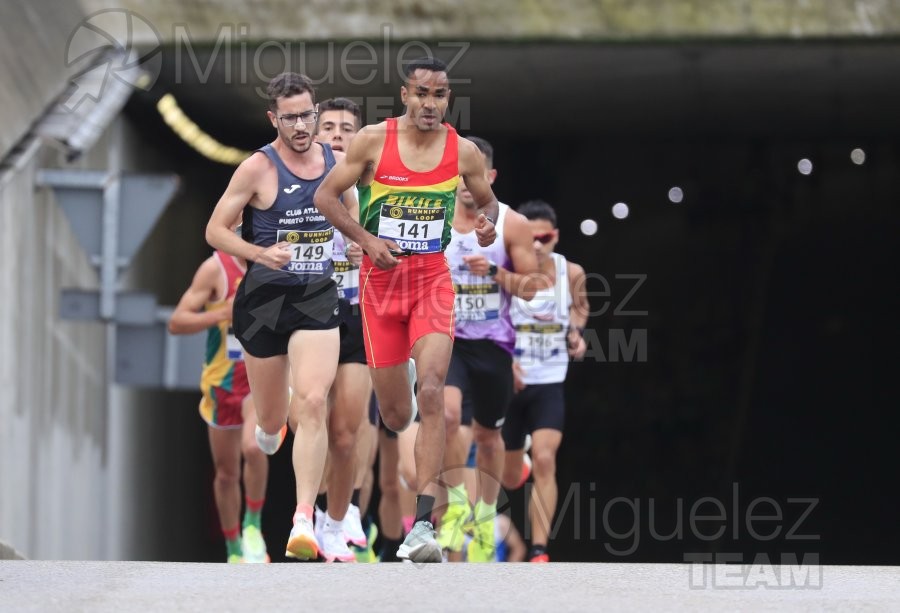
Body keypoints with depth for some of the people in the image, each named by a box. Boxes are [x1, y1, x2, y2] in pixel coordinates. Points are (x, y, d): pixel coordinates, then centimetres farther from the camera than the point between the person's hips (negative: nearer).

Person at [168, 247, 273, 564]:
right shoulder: (216, 268, -10)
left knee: (253, 446, -27)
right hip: (223, 380, 0)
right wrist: (220, 315, -25)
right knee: (227, 473, 9)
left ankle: (253, 526, -8)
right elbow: (176, 322, -12)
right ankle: (234, 550, 27)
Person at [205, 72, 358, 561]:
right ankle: (270, 428, 52)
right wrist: (260, 253, -23)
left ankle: (303, 521, -22)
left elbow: (352, 213, 25)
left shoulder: (336, 161, 5)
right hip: (264, 297, -2)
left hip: (318, 298, 2)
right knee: (272, 416, 11)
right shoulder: (258, 168, -9)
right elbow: (215, 229, -7)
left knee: (312, 403, -18)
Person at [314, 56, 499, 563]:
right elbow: (326, 196, 1)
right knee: (395, 413, 4)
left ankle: (423, 523, -26)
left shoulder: (464, 153, -2)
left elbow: (488, 201, 16)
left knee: (431, 391, -21)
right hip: (381, 278, 0)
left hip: (433, 278, 0)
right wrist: (367, 240, -11)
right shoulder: (373, 140, -6)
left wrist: (488, 224, -8)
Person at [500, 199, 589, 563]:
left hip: (549, 385, 1)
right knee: (508, 479, 12)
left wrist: (576, 334, -2)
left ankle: (539, 552, -16)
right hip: (509, 382, -1)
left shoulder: (571, 273, -4)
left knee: (544, 461, -20)